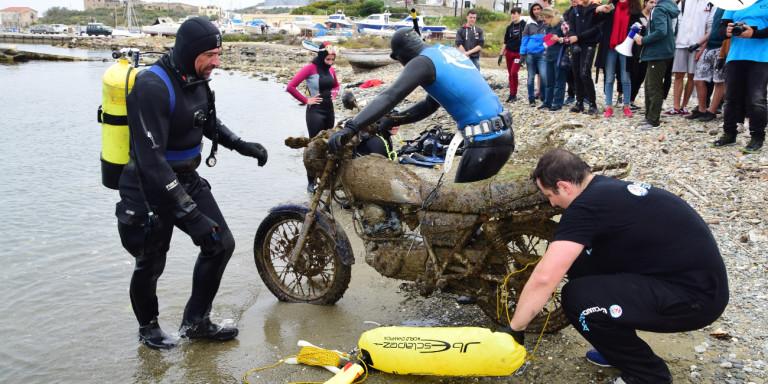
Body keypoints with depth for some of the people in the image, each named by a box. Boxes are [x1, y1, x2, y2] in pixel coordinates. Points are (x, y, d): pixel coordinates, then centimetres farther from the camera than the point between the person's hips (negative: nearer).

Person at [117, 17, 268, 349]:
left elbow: (209, 122, 20)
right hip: (149, 189, -7)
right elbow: (151, 160, -33)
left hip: (188, 179, 8)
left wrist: (241, 145, 4)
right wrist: (190, 213, -36)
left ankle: (195, 322, 22)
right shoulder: (152, 87, -28)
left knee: (221, 244, 4)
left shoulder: (196, 80, -1)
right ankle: (147, 327, 37)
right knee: (151, 265, 9)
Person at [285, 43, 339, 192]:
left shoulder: (330, 70, 7)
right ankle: (311, 182, 6)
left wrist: (334, 94, 7)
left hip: (329, 110, 7)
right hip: (315, 111, -7)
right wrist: (306, 100, -14)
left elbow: (336, 85, 28)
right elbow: (290, 86, -18)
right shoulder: (310, 68, -14)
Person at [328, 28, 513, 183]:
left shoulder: (423, 61, -7)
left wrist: (350, 128, -27)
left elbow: (389, 96, -21)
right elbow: (430, 104, 22)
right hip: (503, 136, 8)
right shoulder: (449, 51, 19)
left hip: (484, 143, -8)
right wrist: (392, 120, 16)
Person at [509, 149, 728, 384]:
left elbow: (544, 278, -22)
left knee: (577, 298, -19)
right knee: (578, 263, 6)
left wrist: (514, 329, -10)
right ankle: (621, 348, 22)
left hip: (697, 295, -9)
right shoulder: (609, 188, 11)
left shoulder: (587, 205, -18)